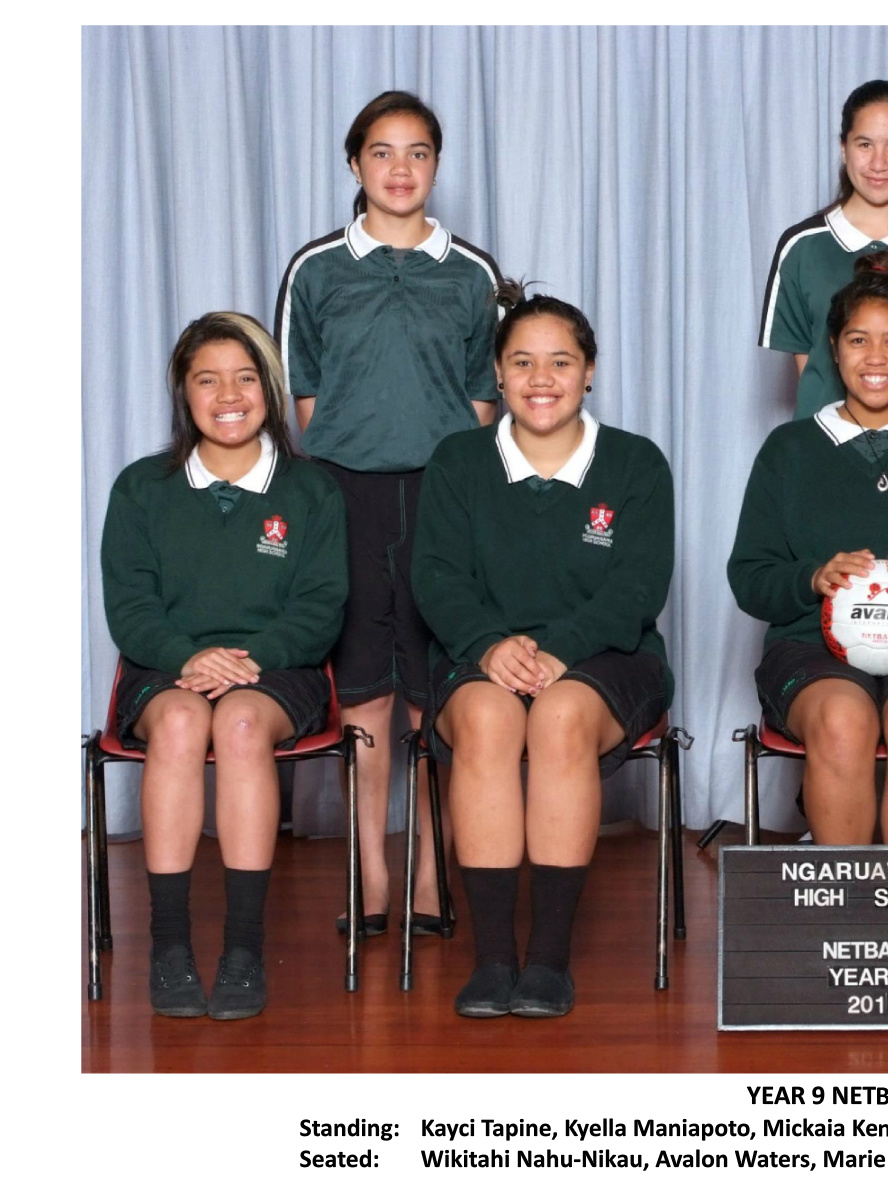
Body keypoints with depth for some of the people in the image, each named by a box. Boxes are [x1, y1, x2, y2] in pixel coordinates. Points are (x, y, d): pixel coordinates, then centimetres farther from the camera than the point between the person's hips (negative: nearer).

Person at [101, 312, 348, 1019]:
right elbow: (128, 604, 4)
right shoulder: (142, 489, 15)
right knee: (180, 720, -35)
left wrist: (250, 658, -17)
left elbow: (321, 608, 3)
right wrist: (188, 655, -17)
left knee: (242, 721, -36)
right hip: (165, 671, 1)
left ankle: (245, 947, -36)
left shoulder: (312, 492, 13)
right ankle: (169, 943, -35)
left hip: (276, 671, -1)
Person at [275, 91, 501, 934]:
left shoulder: (471, 274, 7)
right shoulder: (315, 271, 6)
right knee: (360, 686, 3)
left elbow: (482, 397, 11)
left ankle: (432, 871, 12)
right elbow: (305, 398, 8)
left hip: (444, 493, 0)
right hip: (345, 492, 0)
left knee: (436, 689, 2)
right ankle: (371, 872, 12)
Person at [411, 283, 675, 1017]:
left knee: (564, 714, -36)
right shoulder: (457, 463, 11)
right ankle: (492, 955, -34)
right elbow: (438, 577, 0)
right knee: (486, 715, -35)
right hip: (481, 658, 1)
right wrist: (491, 642, -21)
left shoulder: (636, 465, 6)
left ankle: (552, 956, -31)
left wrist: (558, 649, -22)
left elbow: (638, 587, -5)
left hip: (604, 658, -1)